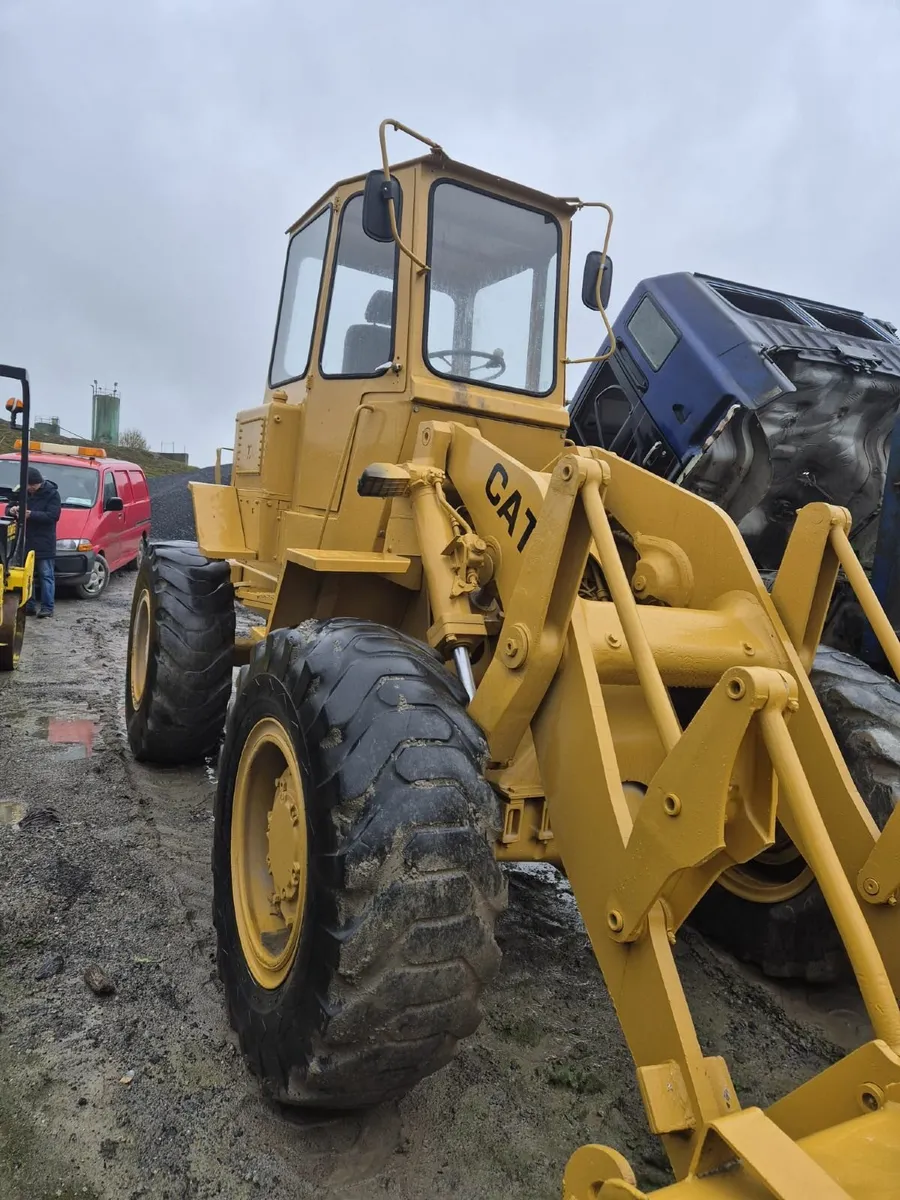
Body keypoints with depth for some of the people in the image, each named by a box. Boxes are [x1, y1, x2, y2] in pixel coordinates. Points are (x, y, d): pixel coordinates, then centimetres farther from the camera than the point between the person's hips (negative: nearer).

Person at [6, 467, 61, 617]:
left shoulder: (51, 493, -7)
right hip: (26, 541, 6)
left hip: (44, 543, -6)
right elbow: (8, 508, 14)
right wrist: (12, 510, -11)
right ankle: (28, 606, 15)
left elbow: (53, 515, -17)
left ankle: (47, 607, -1)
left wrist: (31, 514, -26)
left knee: (46, 575, -2)